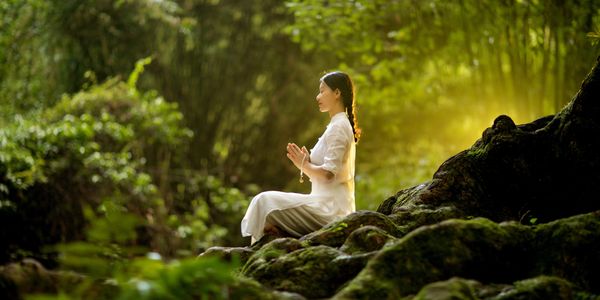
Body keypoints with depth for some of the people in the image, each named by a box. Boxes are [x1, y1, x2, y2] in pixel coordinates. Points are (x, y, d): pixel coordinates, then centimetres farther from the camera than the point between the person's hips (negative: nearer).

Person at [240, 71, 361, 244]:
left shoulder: (338, 127, -12)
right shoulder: (343, 125, 20)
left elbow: (328, 173, -20)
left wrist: (304, 165, -4)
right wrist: (307, 164, 5)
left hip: (330, 209, -10)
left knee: (265, 202, -13)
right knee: (266, 200, 13)